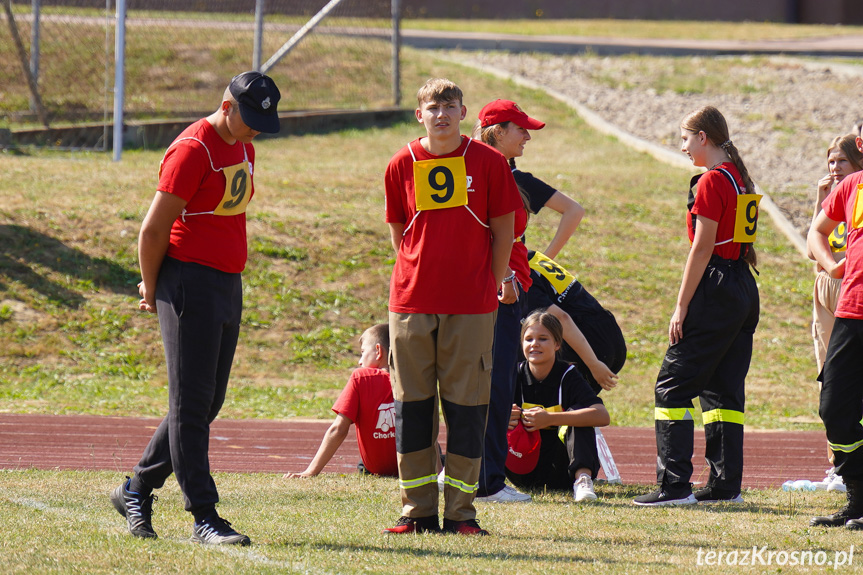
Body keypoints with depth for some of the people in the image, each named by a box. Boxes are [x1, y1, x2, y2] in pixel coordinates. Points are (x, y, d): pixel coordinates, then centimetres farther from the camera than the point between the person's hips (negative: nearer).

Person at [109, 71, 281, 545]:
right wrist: (152, 292, 0)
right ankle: (204, 518, -7)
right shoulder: (193, 149, -14)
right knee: (191, 404, -6)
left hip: (229, 287, 9)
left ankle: (136, 492, 23)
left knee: (206, 403, 11)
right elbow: (153, 229, -13)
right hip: (190, 287, -9)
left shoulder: (243, 149, 15)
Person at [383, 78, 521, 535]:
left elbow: (503, 232, 5)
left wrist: (491, 287, 3)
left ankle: (460, 511, 6)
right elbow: (399, 234, 13)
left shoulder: (487, 162, -1)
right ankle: (417, 510, 12)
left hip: (471, 306, -2)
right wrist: (419, 277, 7)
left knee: (466, 406, 1)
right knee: (411, 404, 4)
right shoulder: (402, 165, 4)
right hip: (411, 303, 2)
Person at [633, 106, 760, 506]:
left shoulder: (712, 181, -13)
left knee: (673, 385, -5)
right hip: (745, 290, 9)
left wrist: (682, 307, -13)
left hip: (716, 291, -9)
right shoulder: (741, 180, 14)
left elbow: (702, 249, -16)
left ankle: (675, 485, -10)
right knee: (723, 388, 13)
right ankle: (726, 484, 11)